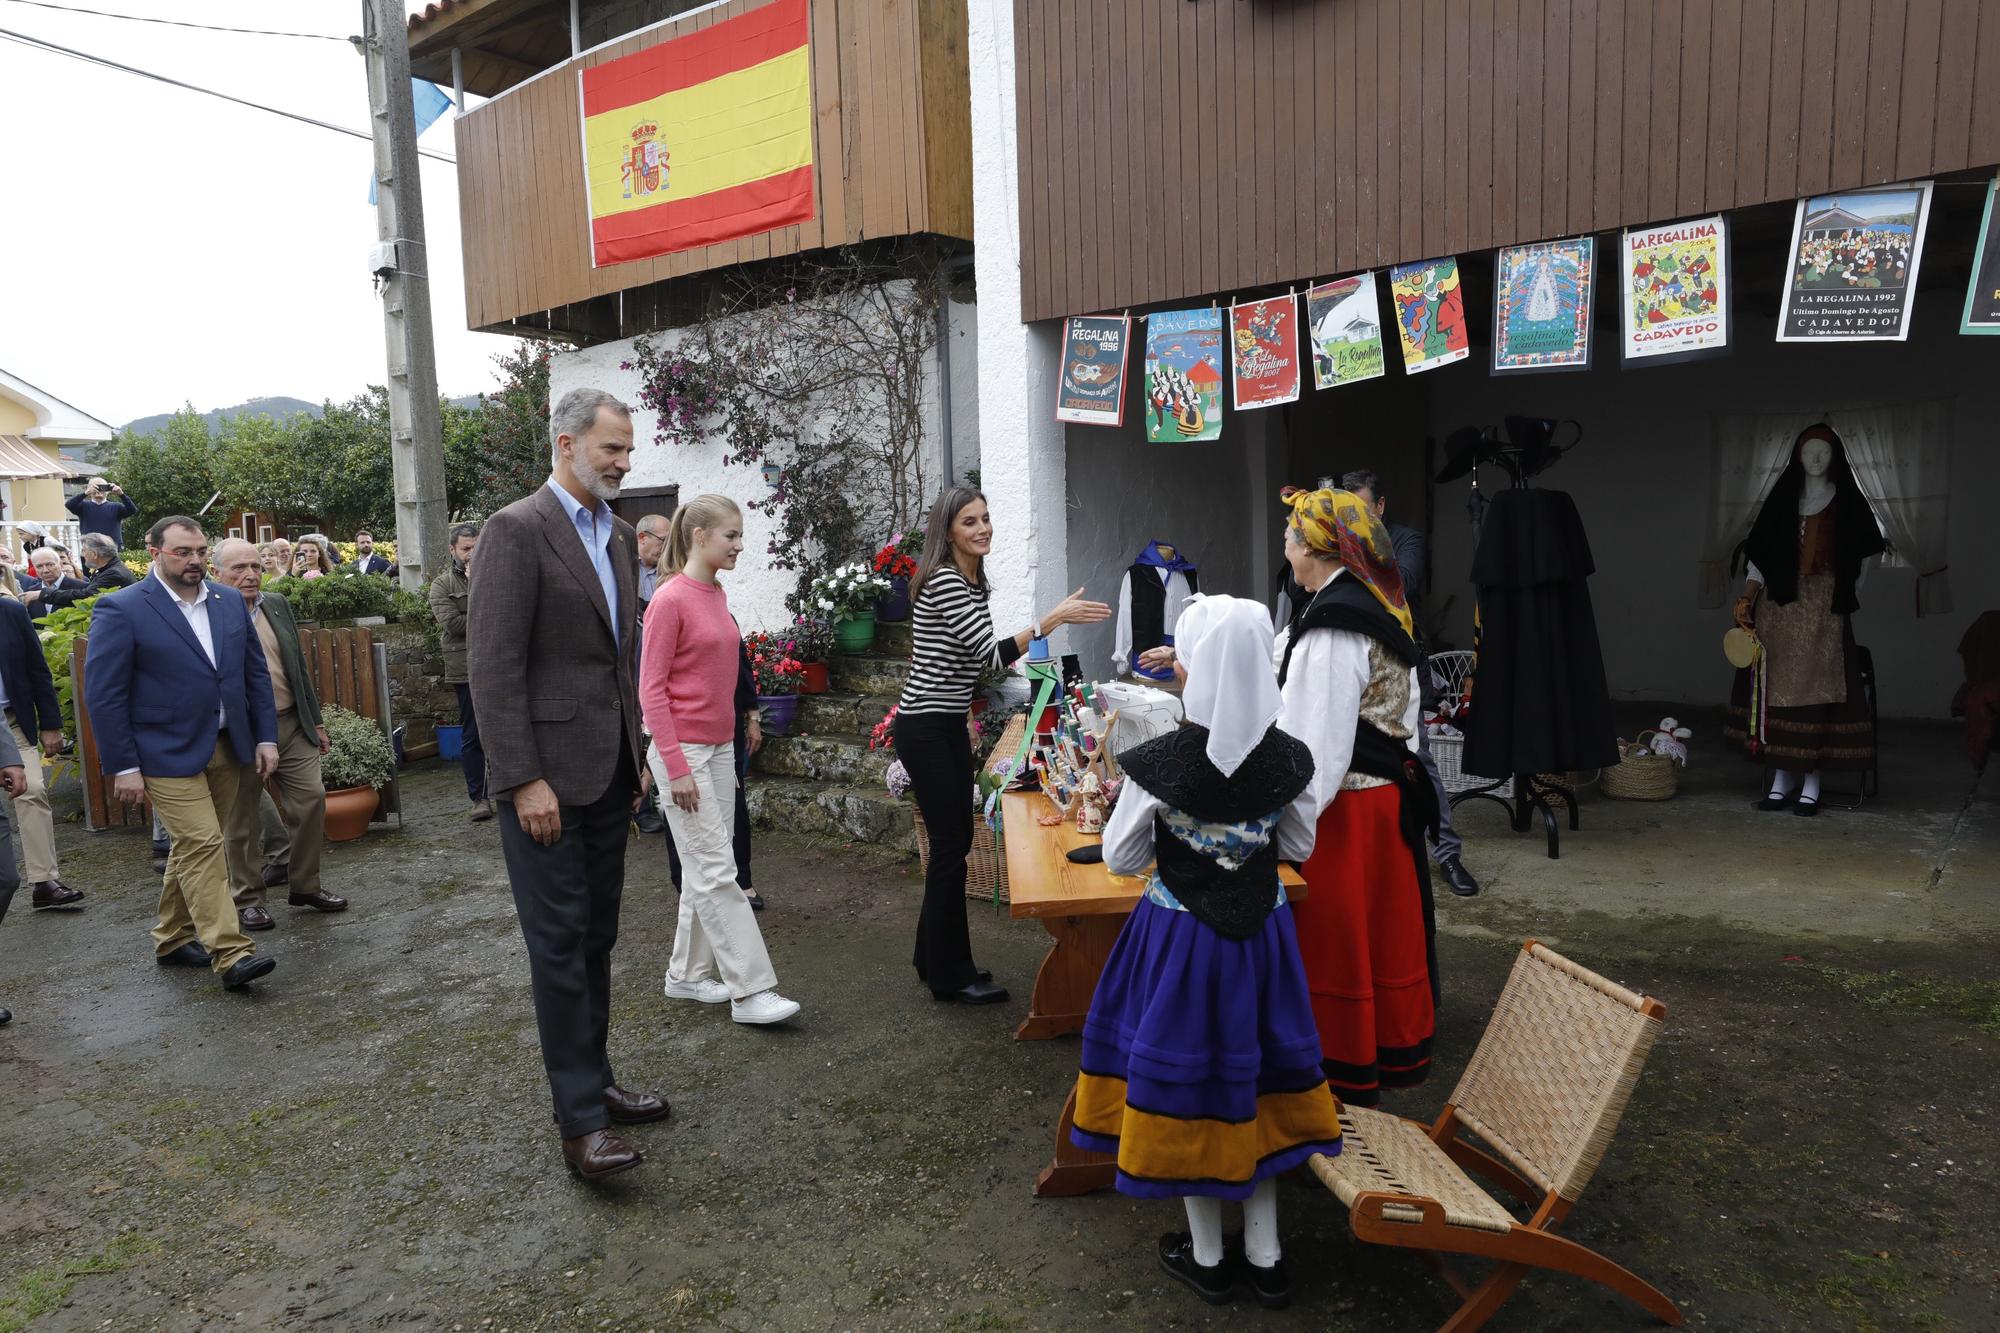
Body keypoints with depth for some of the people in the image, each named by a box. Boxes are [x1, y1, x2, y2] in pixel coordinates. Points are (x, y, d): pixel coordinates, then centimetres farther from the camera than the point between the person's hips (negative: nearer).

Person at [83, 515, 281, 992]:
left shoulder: (230, 602, 7)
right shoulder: (121, 610, -9)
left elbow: (256, 673, 12)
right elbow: (103, 694, -9)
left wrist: (266, 737, 6)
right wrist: (123, 766, -11)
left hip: (226, 749, 6)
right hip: (169, 754, -6)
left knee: (193, 847, 15)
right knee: (202, 846, -10)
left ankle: (173, 939, 29)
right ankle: (231, 954, -10)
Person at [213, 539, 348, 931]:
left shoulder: (278, 605, 9)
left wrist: (315, 720, 14)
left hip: (291, 724, 5)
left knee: (311, 799, 4)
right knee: (242, 820, 7)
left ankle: (305, 885, 20)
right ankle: (247, 899, 21)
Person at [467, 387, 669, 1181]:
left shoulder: (619, 535, 13)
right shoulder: (516, 530, -12)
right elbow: (492, 666, -16)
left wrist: (637, 754, 16)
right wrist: (524, 780, -19)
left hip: (610, 774, 8)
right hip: (547, 773, -8)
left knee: (596, 938, 15)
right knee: (560, 943, -1)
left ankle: (593, 1081, 28)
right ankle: (580, 1121, 7)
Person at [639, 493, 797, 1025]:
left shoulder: (716, 595, 10)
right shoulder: (670, 599, -14)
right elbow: (651, 689, -14)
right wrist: (676, 767, -18)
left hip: (719, 747, 8)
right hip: (683, 749, -8)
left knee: (705, 867, 12)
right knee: (717, 870, -6)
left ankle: (688, 974, 23)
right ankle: (751, 990, -2)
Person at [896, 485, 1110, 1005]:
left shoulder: (975, 582, 11)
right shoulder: (943, 582, -18)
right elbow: (991, 653, -26)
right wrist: (1052, 619, -29)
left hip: (951, 726, 9)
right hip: (925, 729, -9)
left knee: (956, 840, 14)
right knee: (951, 847, -3)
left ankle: (933, 957, 28)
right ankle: (950, 976, 10)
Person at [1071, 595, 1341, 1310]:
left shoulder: (1157, 765, -22)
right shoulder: (1289, 759, -11)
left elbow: (1121, 859, -9)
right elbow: (1299, 847, 5)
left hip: (1179, 936, -3)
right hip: (1262, 931, 4)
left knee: (1186, 1074, 13)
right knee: (1254, 1073, 18)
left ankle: (1206, 1257, 29)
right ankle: (1265, 1258, 30)